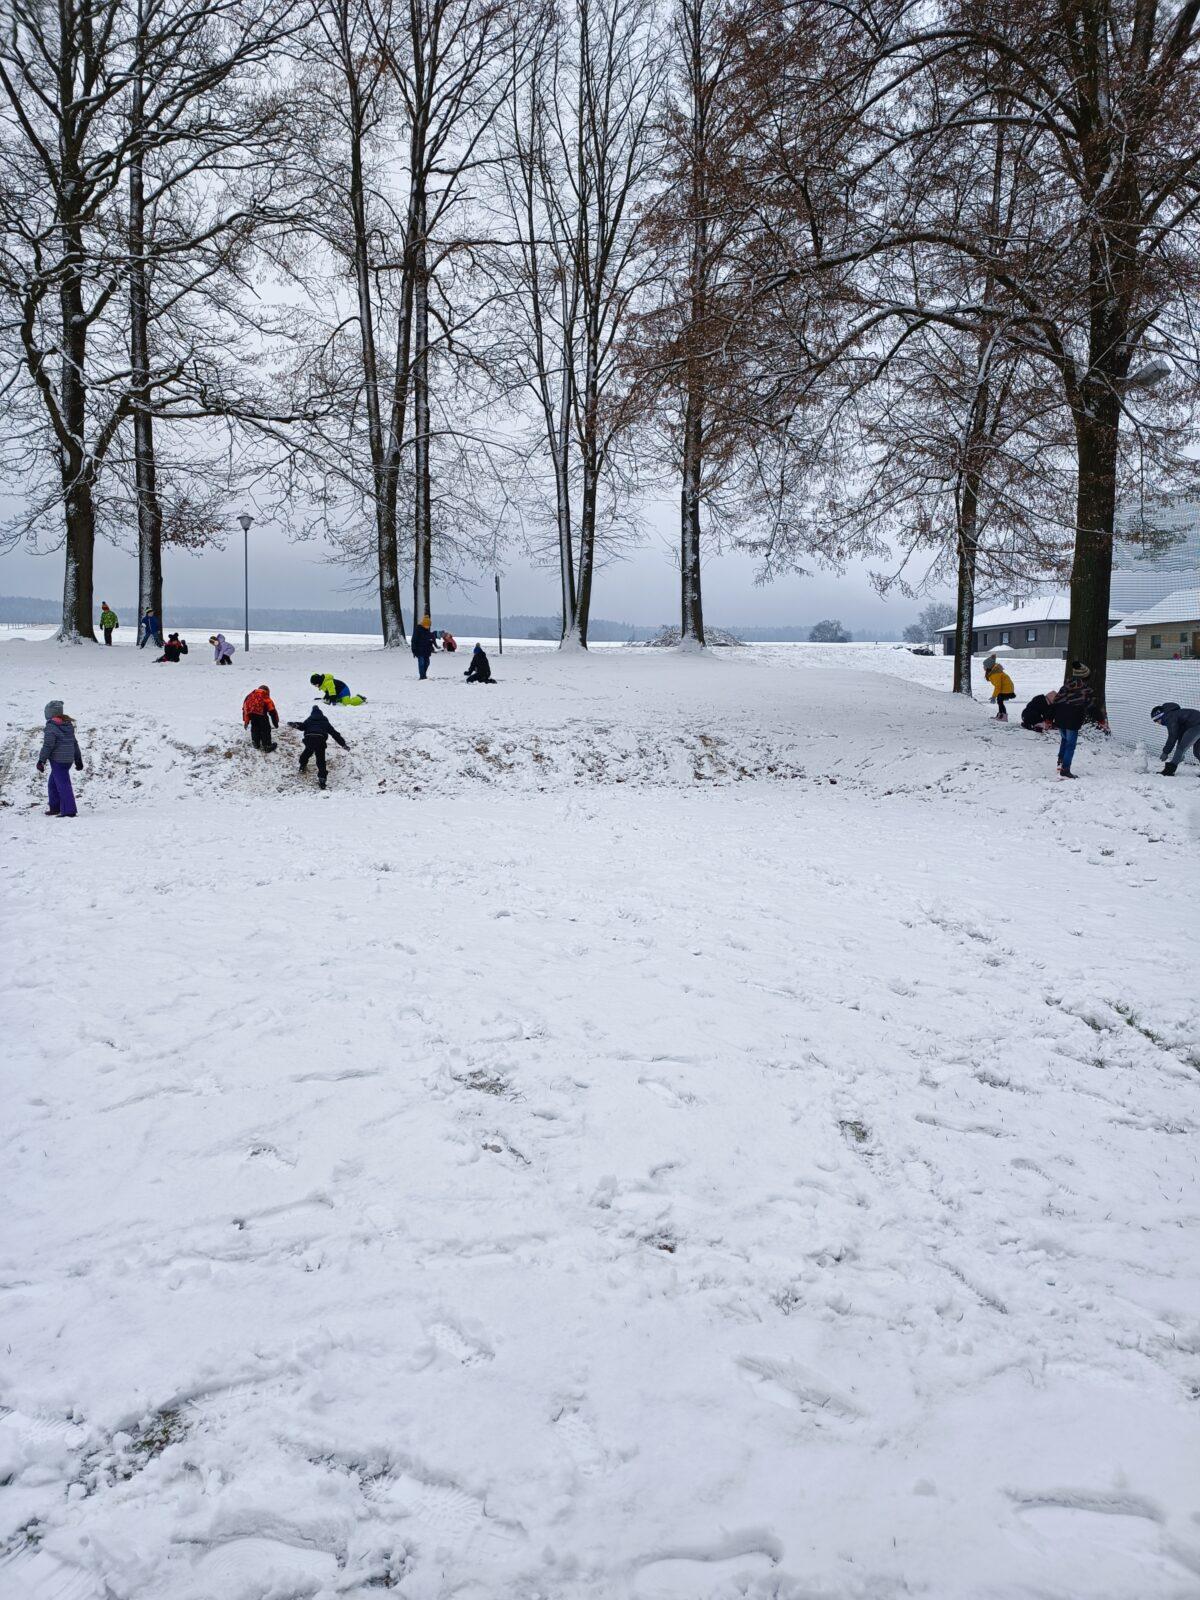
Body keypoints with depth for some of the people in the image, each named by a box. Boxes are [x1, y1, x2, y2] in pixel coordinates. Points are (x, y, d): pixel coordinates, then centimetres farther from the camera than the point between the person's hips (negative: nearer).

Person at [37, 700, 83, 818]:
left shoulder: (51, 726, -13)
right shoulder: (69, 725, 12)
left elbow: (48, 745, -16)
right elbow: (75, 743, 17)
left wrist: (41, 760, -11)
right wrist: (78, 760, 22)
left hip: (57, 760, -8)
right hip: (68, 759, 8)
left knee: (62, 784, -7)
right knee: (53, 783, 21)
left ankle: (69, 810, -10)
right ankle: (55, 808, 27)